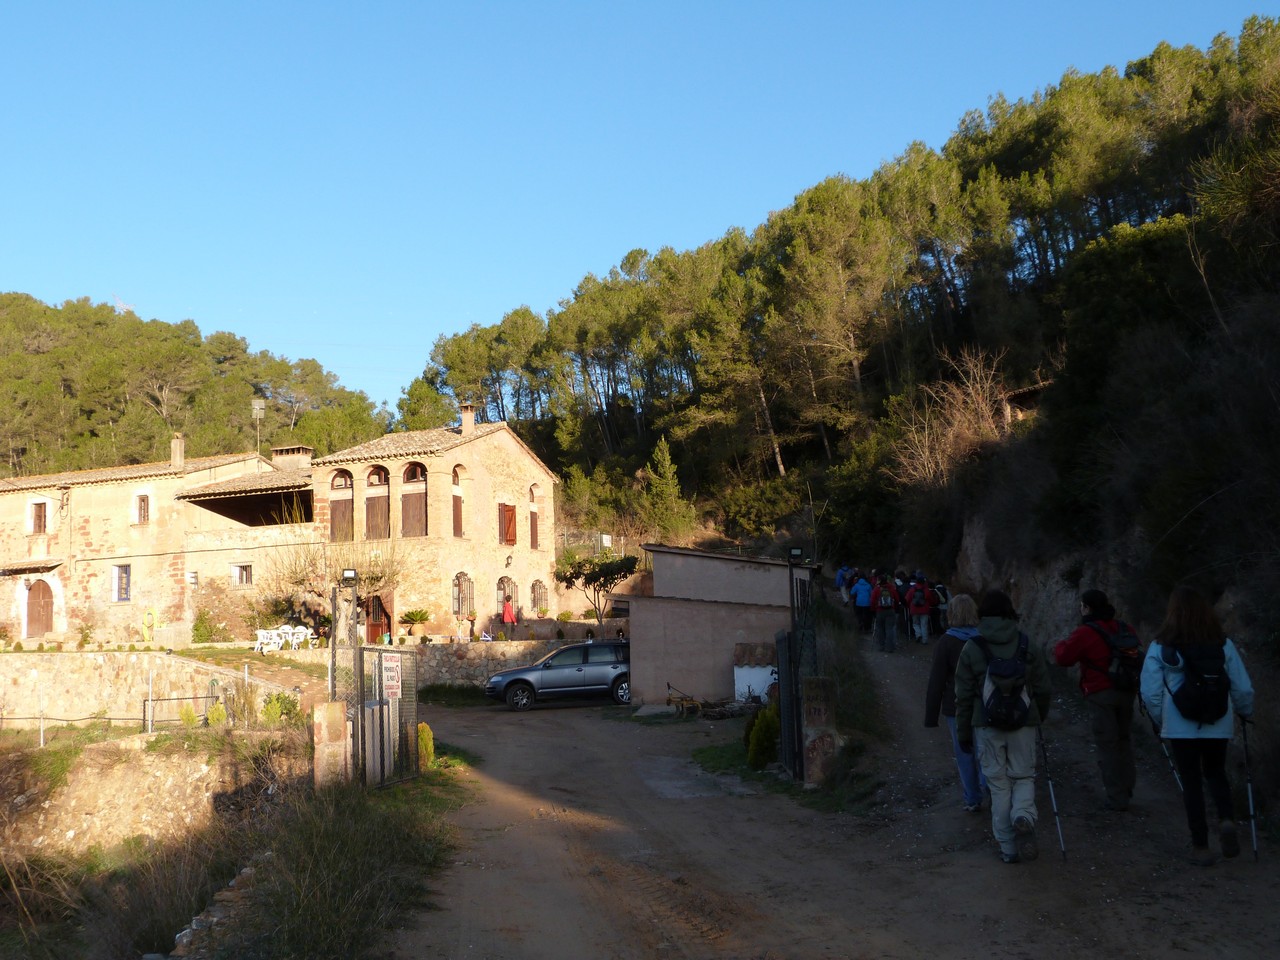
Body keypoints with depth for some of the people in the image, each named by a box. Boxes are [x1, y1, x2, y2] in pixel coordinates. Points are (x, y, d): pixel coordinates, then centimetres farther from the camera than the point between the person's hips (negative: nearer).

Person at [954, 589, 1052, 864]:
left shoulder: (971, 649, -5)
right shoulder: (1028, 646, -1)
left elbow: (964, 696, -3)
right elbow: (1043, 689, 3)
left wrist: (964, 732, 7)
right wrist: (1039, 716, 21)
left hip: (987, 726, -1)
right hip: (1023, 724, 1)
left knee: (998, 783, 8)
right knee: (1023, 776, 15)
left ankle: (1008, 847, 10)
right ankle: (1024, 816, -14)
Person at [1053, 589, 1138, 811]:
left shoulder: (1085, 633, -12)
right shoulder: (1124, 629, 8)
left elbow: (1063, 657, -10)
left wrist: (1060, 645, 10)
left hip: (1100, 695, -6)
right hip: (1126, 692, 6)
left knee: (1107, 745, 0)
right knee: (1123, 739, 21)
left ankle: (1117, 797, 0)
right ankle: (1127, 788, 28)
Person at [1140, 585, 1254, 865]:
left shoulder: (1160, 648, -10)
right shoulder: (1223, 645, -6)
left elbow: (1150, 693, -9)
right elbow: (1243, 688, -1)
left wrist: (1160, 720, 9)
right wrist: (1245, 713, 19)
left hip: (1180, 726, -2)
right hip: (1217, 725, 2)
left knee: (1191, 782, 10)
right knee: (1215, 773, 23)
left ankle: (1201, 847, 12)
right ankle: (1227, 820, -1)